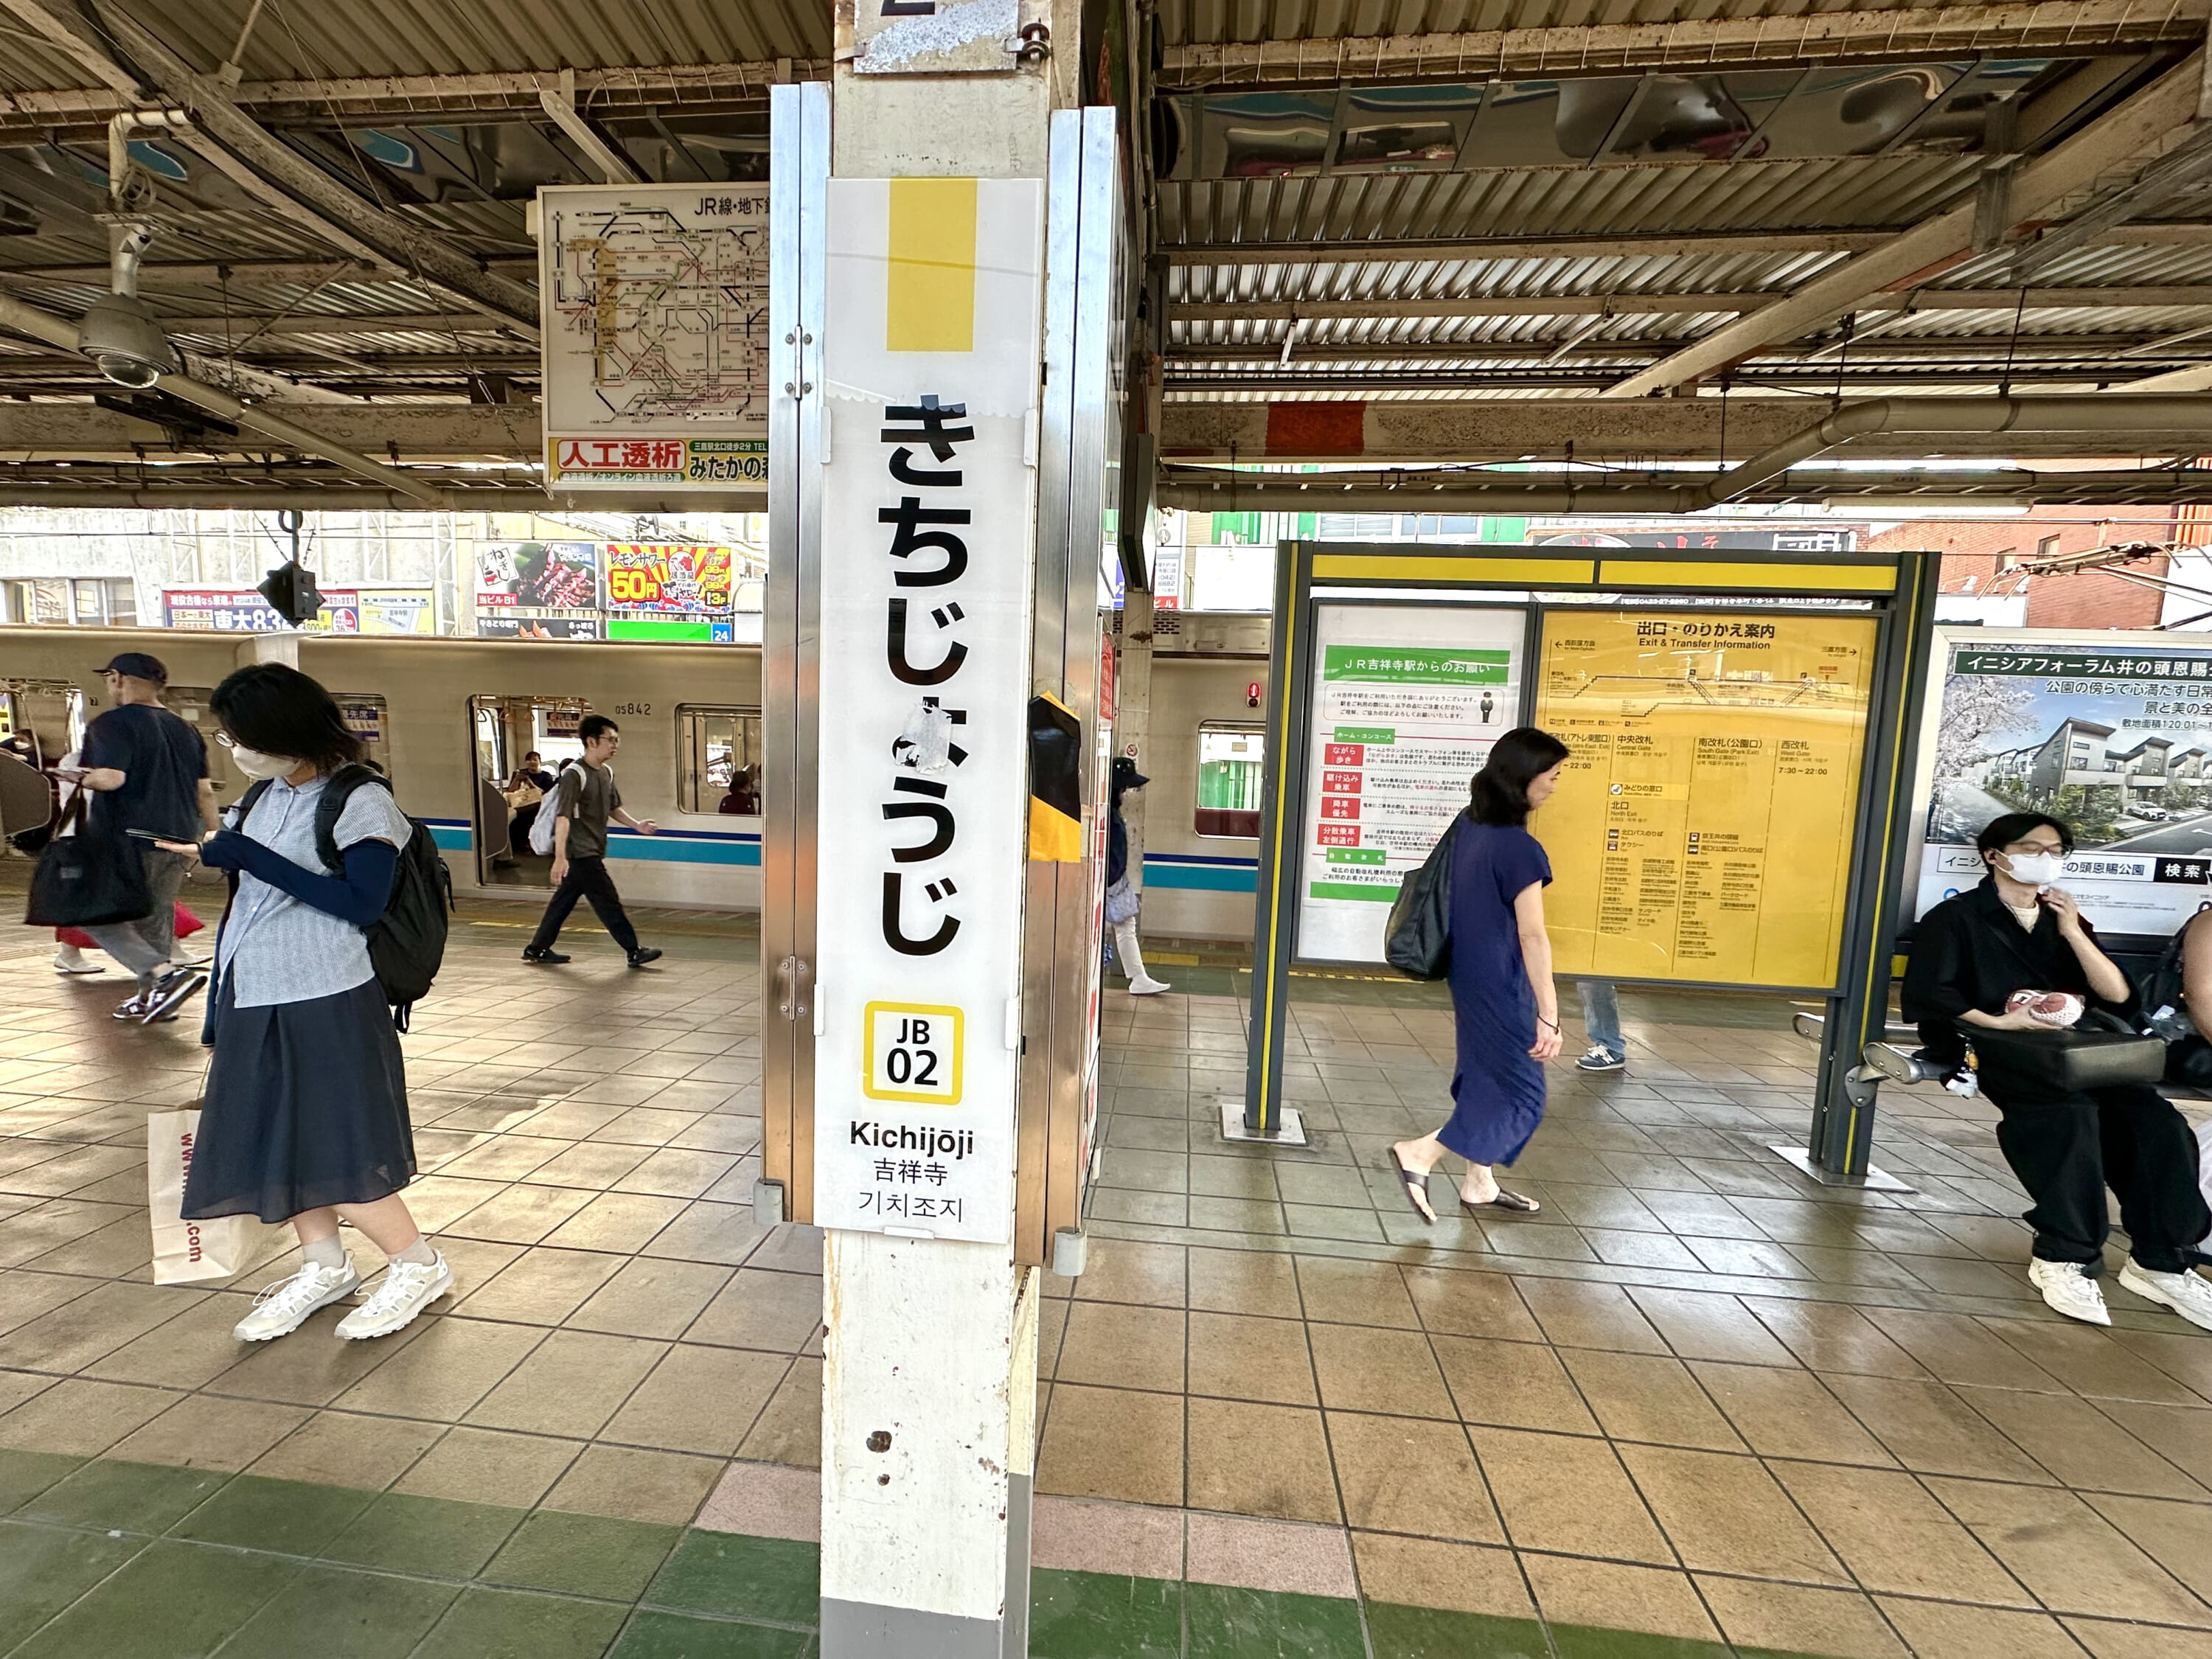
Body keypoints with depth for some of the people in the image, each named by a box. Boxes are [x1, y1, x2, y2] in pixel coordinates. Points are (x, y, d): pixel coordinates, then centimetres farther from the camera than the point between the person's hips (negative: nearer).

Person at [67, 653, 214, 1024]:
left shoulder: (112, 724, -10)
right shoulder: (185, 729, 11)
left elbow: (110, 778, -22)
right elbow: (205, 791, 12)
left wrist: (77, 777, -1)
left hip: (128, 840, -7)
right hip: (178, 841, 7)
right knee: (156, 918, 15)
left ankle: (165, 973, -15)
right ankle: (151, 998, 20)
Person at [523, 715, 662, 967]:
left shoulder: (607, 772, 10)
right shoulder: (574, 774, -18)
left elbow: (613, 807, 23)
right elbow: (563, 816, -25)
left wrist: (637, 825, 9)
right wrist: (560, 857, -31)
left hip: (593, 851, 9)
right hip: (579, 852, -9)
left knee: (565, 899, 16)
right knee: (608, 901, -6)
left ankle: (537, 949, 28)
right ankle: (634, 952, 0)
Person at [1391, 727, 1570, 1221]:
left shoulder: (1469, 825, 3)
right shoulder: (1520, 848, -22)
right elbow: (1532, 936, -22)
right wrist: (1549, 1016, -17)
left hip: (1469, 977, 9)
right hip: (1501, 986, -9)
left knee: (1486, 1079, 19)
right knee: (1519, 1091, 6)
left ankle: (1479, 1186, 31)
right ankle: (1418, 1154, 2)